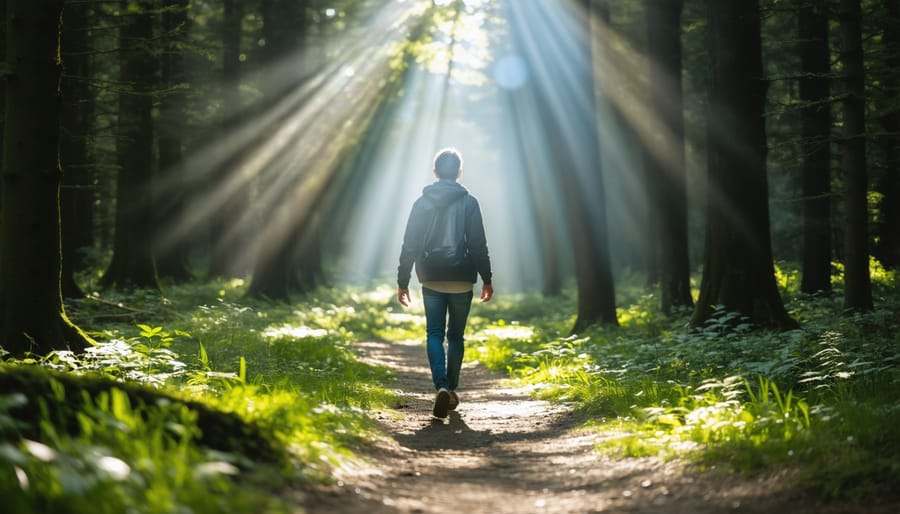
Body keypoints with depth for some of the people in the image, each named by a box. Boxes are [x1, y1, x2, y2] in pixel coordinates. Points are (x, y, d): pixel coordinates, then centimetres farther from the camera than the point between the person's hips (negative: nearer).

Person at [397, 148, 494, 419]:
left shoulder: (422, 203, 2)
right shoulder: (468, 202, -2)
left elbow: (409, 246, 2)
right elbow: (478, 245, -4)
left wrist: (403, 282, 6)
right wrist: (486, 279, 3)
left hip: (431, 279, 1)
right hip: (462, 279, 0)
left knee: (434, 335, 3)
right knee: (456, 335, 13)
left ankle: (441, 386, -17)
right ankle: (452, 389, 18)